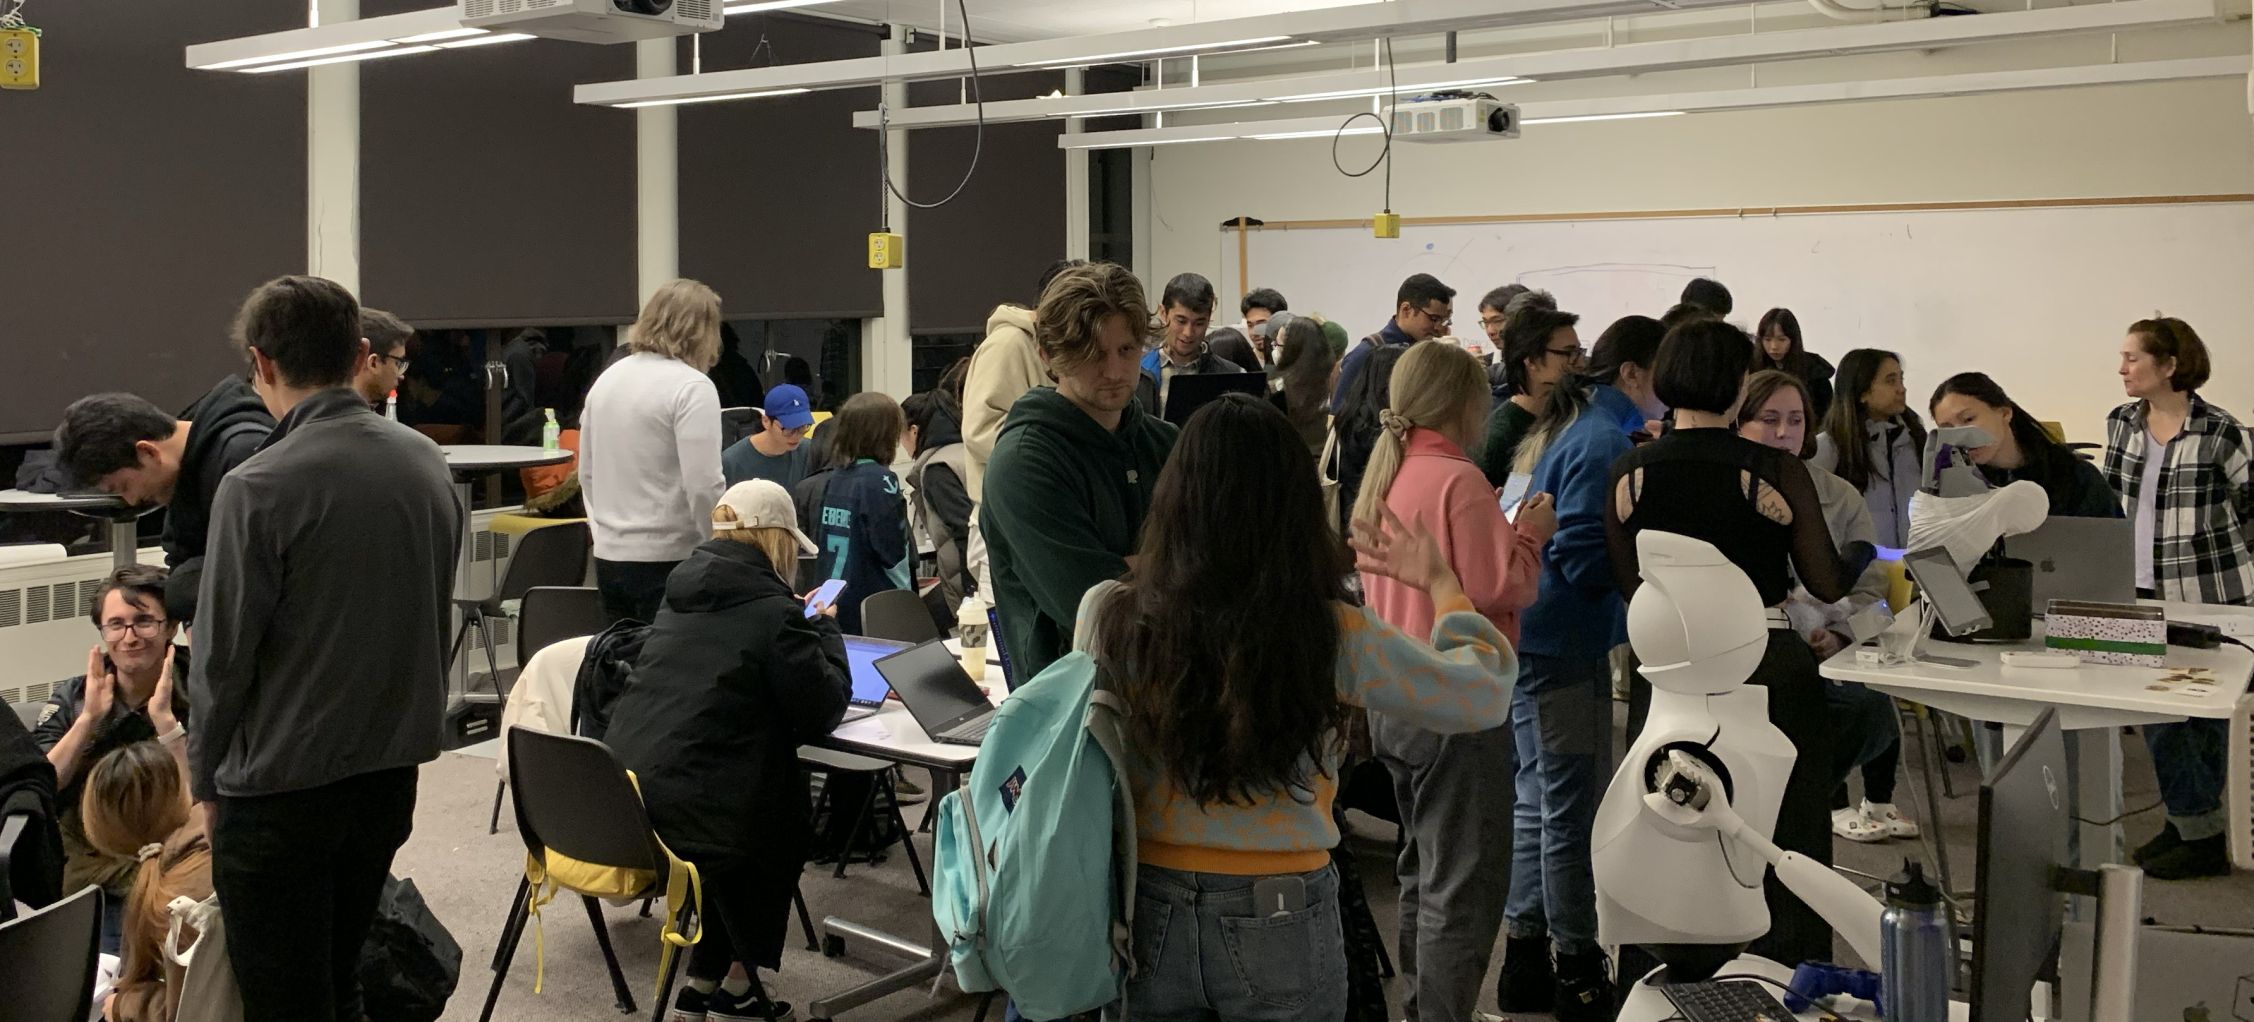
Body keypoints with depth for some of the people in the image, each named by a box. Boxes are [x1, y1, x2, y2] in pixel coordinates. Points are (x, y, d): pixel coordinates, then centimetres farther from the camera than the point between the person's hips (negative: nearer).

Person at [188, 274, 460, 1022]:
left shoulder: (258, 489, -18)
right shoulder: (425, 462, 1)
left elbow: (223, 657, -13)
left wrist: (206, 778, 1)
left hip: (281, 792, -6)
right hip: (392, 768, 6)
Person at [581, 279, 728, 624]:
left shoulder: (608, 378, 12)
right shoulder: (692, 387, -13)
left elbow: (587, 474, 18)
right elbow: (703, 487, -18)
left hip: (608, 556, 8)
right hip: (666, 560, -7)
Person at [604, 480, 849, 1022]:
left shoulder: (682, 593, 13)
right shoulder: (773, 611, -11)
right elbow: (824, 712, -4)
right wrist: (824, 627, 11)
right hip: (693, 811, -7)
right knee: (789, 823, 22)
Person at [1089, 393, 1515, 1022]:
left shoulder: (1108, 618, -14)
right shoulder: (1336, 639, -16)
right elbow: (1484, 696, -2)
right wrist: (1441, 584, 15)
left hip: (1149, 915, 1)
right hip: (1280, 924, -1)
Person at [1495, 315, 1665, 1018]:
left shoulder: (1566, 428, 14)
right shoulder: (1604, 441, -16)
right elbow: (1585, 559, -23)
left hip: (1531, 637, 10)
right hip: (1566, 645, -10)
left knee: (1539, 804, 16)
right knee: (1573, 813, -1)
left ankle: (1525, 962, 24)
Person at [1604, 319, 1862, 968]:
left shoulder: (1629, 474, -4)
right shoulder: (1778, 475, -12)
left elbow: (1629, 587, 1)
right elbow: (1827, 586, -4)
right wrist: (1865, 558, 16)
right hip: (1770, 670, -3)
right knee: (1786, 842, 11)